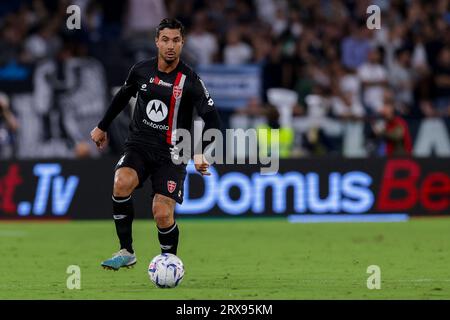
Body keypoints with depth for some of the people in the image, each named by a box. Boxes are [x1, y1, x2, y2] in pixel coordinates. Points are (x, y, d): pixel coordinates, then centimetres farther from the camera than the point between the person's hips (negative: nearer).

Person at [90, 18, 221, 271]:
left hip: (171, 154, -2)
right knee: (122, 183, -29)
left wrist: (201, 153, -29)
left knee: (163, 215, -15)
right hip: (139, 145, 2)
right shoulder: (141, 70, 1)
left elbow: (213, 122, -13)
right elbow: (123, 96, 22)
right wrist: (103, 127, 29)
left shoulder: (190, 81, -10)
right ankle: (126, 253, -17)